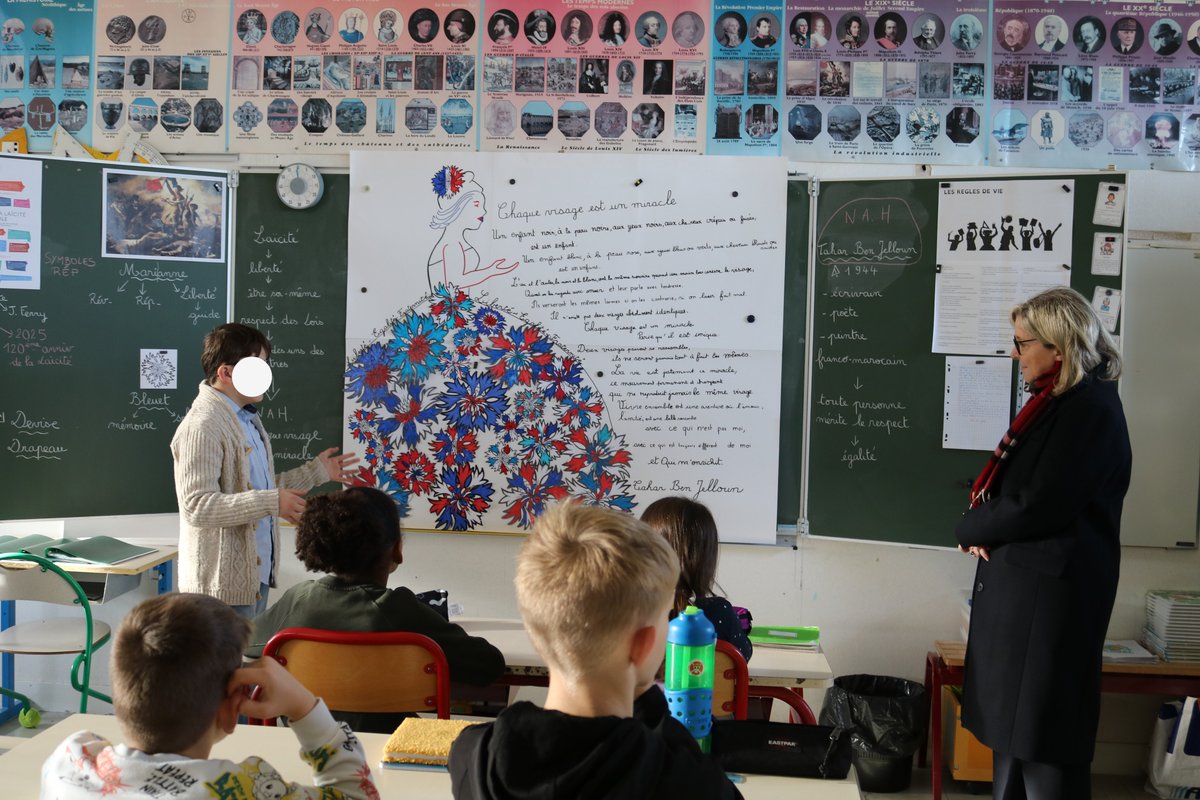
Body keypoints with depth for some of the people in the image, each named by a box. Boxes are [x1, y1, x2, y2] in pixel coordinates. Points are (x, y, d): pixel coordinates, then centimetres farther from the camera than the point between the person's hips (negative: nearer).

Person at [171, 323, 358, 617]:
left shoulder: (247, 418, 14)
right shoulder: (202, 427, -18)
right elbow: (197, 506, -25)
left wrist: (316, 471, 18)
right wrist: (272, 503, -29)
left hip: (255, 574, 10)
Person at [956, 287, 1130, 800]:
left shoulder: (1089, 407, -16)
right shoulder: (1053, 402, 15)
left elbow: (1039, 507, -22)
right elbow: (1009, 488, 19)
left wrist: (969, 530, -6)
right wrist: (983, 528, -2)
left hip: (1050, 590, -10)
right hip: (1019, 582, 10)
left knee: (1042, 739, -1)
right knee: (1010, 725, 16)